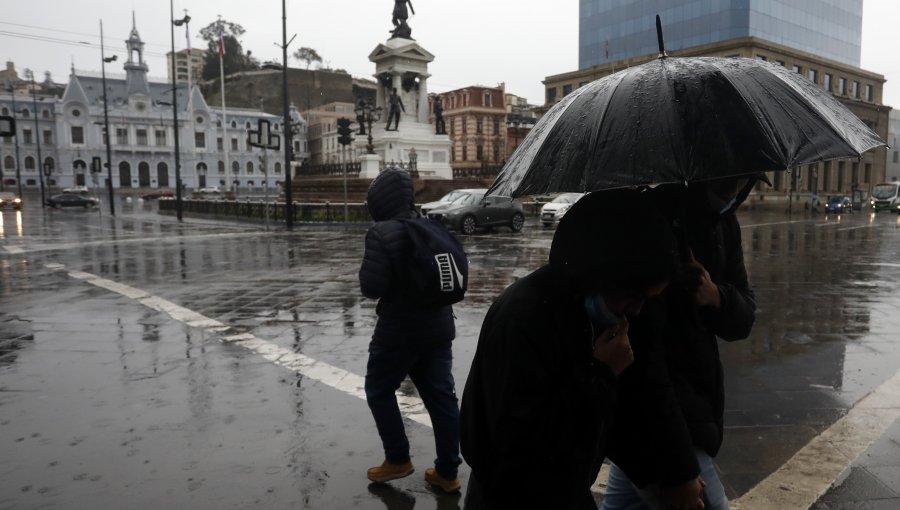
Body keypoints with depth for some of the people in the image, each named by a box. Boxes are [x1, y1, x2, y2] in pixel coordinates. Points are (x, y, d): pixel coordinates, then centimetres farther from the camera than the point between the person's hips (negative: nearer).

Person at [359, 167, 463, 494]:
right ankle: (447, 472, 20)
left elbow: (372, 286, -21)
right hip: (439, 327, 7)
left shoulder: (381, 233, -16)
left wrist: (366, 271, -1)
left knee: (379, 390, 16)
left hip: (399, 329, -6)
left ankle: (398, 459, 22)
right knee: (441, 396, 11)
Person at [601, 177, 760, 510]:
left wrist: (716, 296, -16)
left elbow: (743, 318, 9)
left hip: (688, 404, 8)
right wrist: (675, 467, -24)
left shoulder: (723, 224, 7)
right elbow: (641, 352, -25)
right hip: (646, 415, -8)